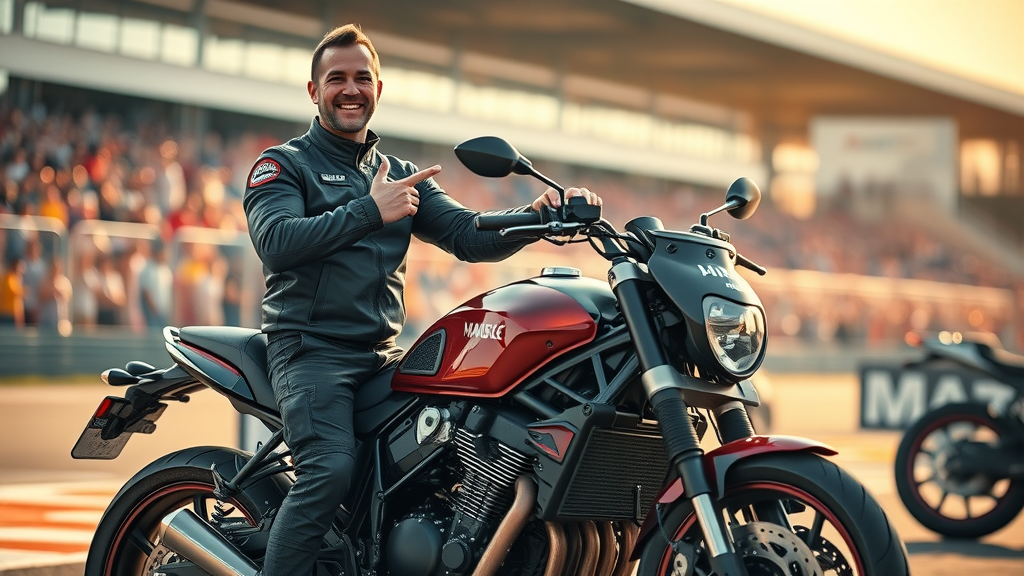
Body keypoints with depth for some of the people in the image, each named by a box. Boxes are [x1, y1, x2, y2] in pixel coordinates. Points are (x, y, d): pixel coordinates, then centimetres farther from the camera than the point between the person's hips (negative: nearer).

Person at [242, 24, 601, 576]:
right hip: (311, 347, -6)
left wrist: (536, 216, -13)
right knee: (329, 471, -27)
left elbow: (468, 235, 7)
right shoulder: (283, 164, 5)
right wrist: (369, 211, -22)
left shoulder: (400, 176, 21)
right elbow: (275, 240, -15)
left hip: (383, 355, 6)